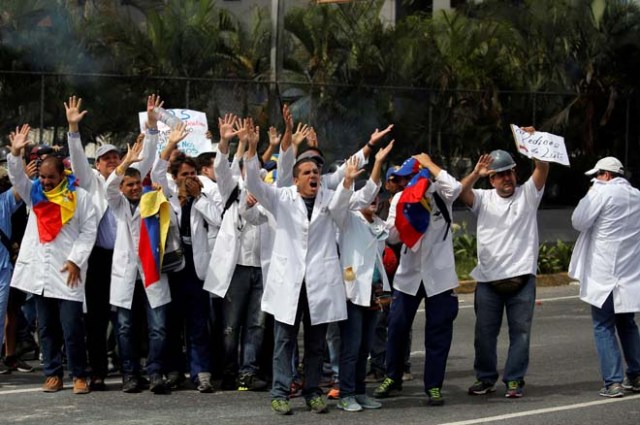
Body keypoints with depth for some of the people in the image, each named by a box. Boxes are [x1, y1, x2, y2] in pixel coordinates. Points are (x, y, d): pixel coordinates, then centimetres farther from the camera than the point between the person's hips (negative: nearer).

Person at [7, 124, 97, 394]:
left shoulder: (79, 197, -3)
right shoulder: (34, 193, 10)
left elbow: (89, 230, -4)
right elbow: (16, 177, 0)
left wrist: (76, 261, -10)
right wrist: (15, 153, -17)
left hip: (67, 271, -4)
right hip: (39, 270, 5)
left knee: (72, 328, -6)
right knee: (47, 328, 8)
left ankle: (79, 376, 3)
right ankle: (53, 374, 14)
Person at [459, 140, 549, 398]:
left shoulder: (527, 195, 5)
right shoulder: (483, 199, 8)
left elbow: (543, 168, -9)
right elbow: (461, 192, -10)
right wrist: (476, 174, -28)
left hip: (522, 277, -1)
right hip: (488, 278, 1)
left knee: (520, 331, 1)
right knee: (485, 331, 7)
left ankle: (514, 380, 9)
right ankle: (485, 378, 20)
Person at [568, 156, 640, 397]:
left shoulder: (602, 192, -11)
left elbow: (578, 222, -10)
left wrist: (590, 195, 0)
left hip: (604, 276, -6)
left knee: (603, 327, -1)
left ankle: (613, 382, -7)